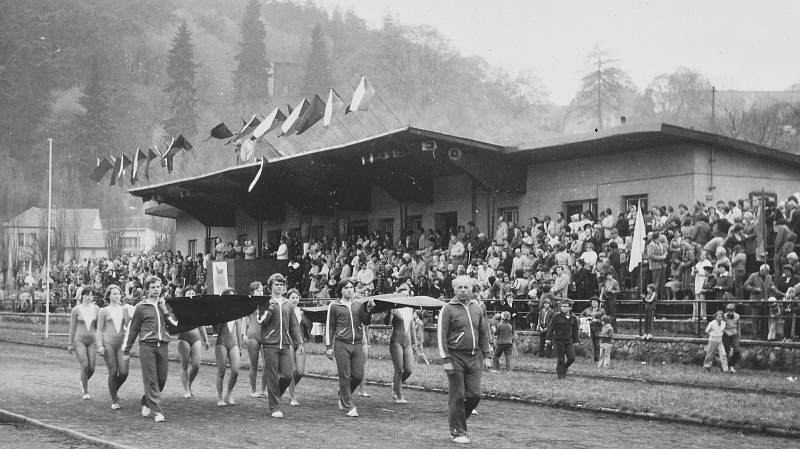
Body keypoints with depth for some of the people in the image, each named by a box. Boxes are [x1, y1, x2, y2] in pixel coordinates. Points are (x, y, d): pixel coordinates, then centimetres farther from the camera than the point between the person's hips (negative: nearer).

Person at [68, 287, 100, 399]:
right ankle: (85, 392, 0)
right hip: (79, 340, -3)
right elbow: (72, 327, 1)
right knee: (85, 366, -15)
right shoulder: (76, 309, -3)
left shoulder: (96, 309, 5)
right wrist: (70, 344, 0)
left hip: (92, 340, 3)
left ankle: (83, 382, 31)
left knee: (91, 368, -1)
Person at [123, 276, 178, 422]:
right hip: (147, 345, -3)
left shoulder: (165, 305, 15)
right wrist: (126, 351, 11)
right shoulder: (141, 307, 6)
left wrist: (165, 311, -4)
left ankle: (146, 403, 28)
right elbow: (132, 329, 10)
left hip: (163, 345, 3)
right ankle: (158, 411, -6)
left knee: (161, 378, 4)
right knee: (150, 379, -7)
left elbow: (176, 323, 7)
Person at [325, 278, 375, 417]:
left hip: (357, 344, 3)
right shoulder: (334, 306, 4)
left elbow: (366, 321, 1)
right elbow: (329, 327, 6)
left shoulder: (359, 304, 12)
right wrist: (328, 346, 1)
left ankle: (343, 397, 25)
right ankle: (349, 407, 5)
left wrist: (369, 310, -16)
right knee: (345, 376, -3)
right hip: (341, 344, -3)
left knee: (358, 375, 0)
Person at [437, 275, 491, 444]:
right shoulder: (448, 309, -4)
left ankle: (459, 417, 24)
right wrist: (445, 359, -13)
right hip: (455, 357, -5)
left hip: (474, 357, 5)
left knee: (474, 394, 0)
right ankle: (458, 432, 7)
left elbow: (484, 333, 17)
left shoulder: (477, 307, 12)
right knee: (457, 396, -2)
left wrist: (486, 355, 10)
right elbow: (441, 335, -7)